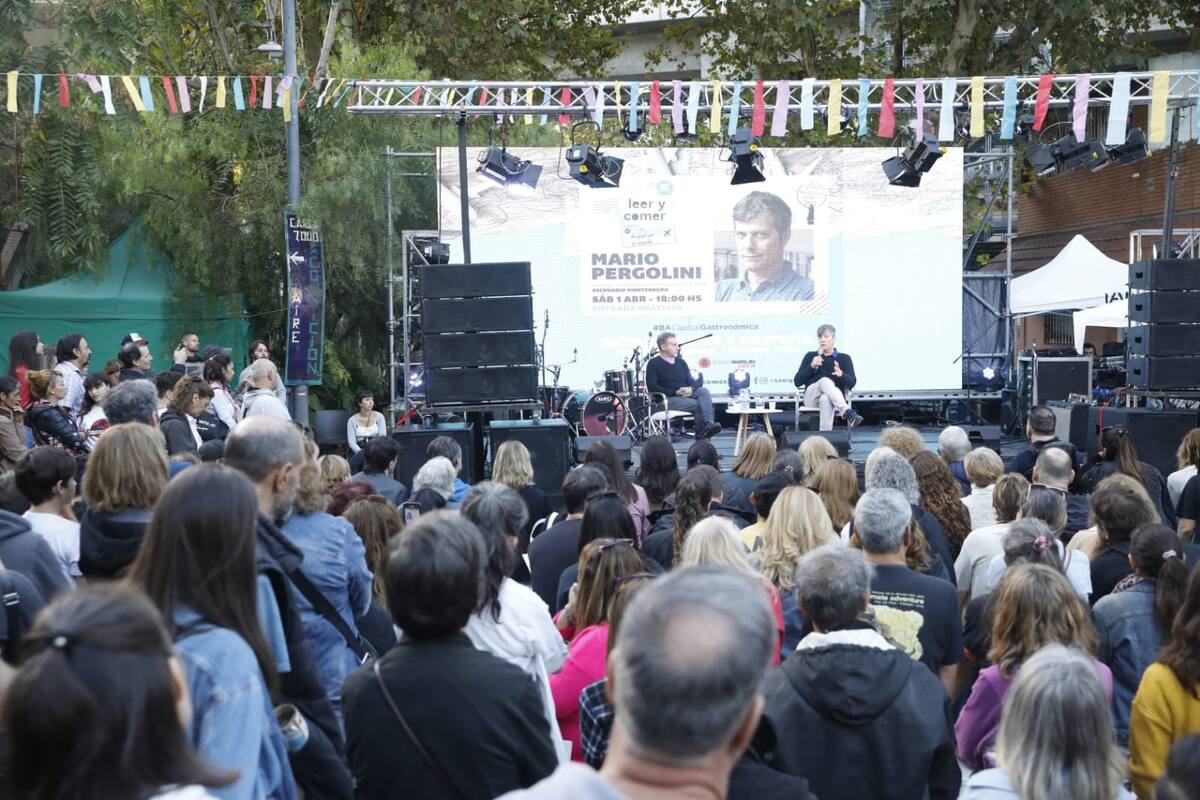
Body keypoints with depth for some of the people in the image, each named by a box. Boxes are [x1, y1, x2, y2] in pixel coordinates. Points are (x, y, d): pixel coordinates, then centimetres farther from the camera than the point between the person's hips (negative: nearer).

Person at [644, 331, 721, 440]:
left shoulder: (681, 362, 19)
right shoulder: (653, 364, 1)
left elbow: (690, 381, 16)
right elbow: (651, 387, -9)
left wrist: (691, 389, -12)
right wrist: (676, 392, -17)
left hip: (686, 395, 6)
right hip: (669, 399, -6)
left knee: (703, 391, -25)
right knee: (698, 404, -27)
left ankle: (709, 424, -44)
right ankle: (700, 437, -22)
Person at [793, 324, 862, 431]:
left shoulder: (844, 358, 14)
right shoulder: (810, 356, 16)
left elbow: (852, 382, 0)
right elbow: (797, 382, 8)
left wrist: (841, 375, -22)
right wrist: (812, 366, -7)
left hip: (835, 399, -1)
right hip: (812, 398, 1)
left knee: (826, 400, -40)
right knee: (825, 381, -35)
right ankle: (848, 413, -54)